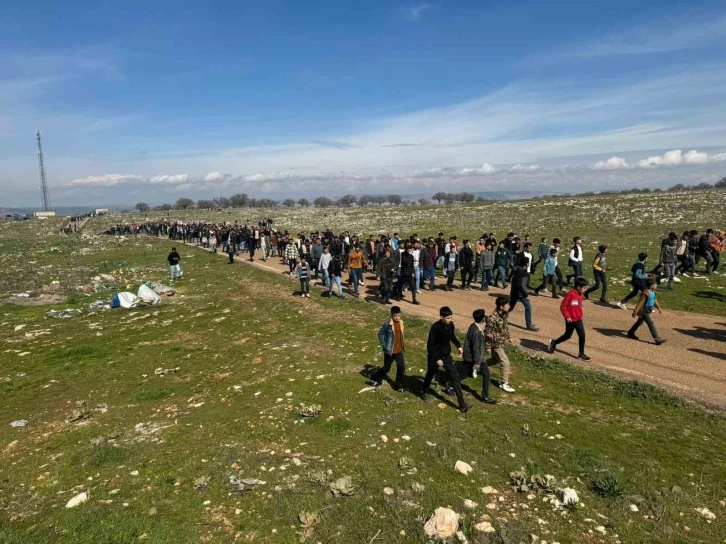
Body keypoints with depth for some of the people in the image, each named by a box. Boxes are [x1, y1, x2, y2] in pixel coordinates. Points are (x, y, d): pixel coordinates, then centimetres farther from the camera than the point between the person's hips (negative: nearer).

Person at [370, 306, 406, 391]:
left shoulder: (401, 323, -1)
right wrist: (384, 346, -13)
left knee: (402, 368, 4)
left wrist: (403, 345, 12)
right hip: (389, 351, -5)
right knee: (386, 368, 9)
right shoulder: (387, 324, -21)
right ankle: (375, 379, 32)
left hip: (399, 351, 5)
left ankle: (398, 386, 21)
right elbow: (380, 334, -13)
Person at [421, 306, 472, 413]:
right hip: (434, 356, -5)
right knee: (430, 375, 19)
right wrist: (437, 359, -24)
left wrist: (458, 345, 1)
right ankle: (425, 393, 47)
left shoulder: (450, 325, -8)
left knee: (455, 377, -1)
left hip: (446, 356, 5)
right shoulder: (435, 327, -27)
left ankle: (462, 404, 1)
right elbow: (430, 345, -24)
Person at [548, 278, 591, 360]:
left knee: (582, 336, 4)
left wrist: (580, 315, 14)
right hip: (571, 320, -7)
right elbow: (563, 306, -19)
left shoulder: (580, 295, 4)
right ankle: (553, 343, 29)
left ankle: (581, 354, 14)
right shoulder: (571, 294, -20)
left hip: (578, 320, 7)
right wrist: (567, 316, -18)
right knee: (568, 335, 7)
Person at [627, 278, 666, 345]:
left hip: (647, 311, 11)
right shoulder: (646, 293, -25)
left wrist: (658, 308, 22)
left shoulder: (652, 292, 4)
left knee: (639, 322, 21)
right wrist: (635, 312, -23)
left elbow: (654, 300, 21)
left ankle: (630, 333, 35)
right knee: (650, 324, -11)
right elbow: (640, 303, -25)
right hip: (643, 311, -11)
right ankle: (657, 339, -10)